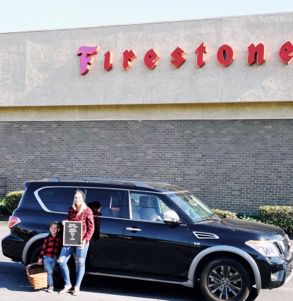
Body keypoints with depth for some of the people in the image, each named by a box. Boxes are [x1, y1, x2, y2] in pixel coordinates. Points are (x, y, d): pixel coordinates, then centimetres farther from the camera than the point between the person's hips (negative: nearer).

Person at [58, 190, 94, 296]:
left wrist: (85, 240, -14)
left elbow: (91, 228, -5)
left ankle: (77, 287, 16)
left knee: (80, 264, 4)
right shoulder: (71, 210, 10)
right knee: (61, 260, 0)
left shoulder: (87, 211, -5)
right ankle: (67, 284, 15)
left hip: (81, 242, -5)